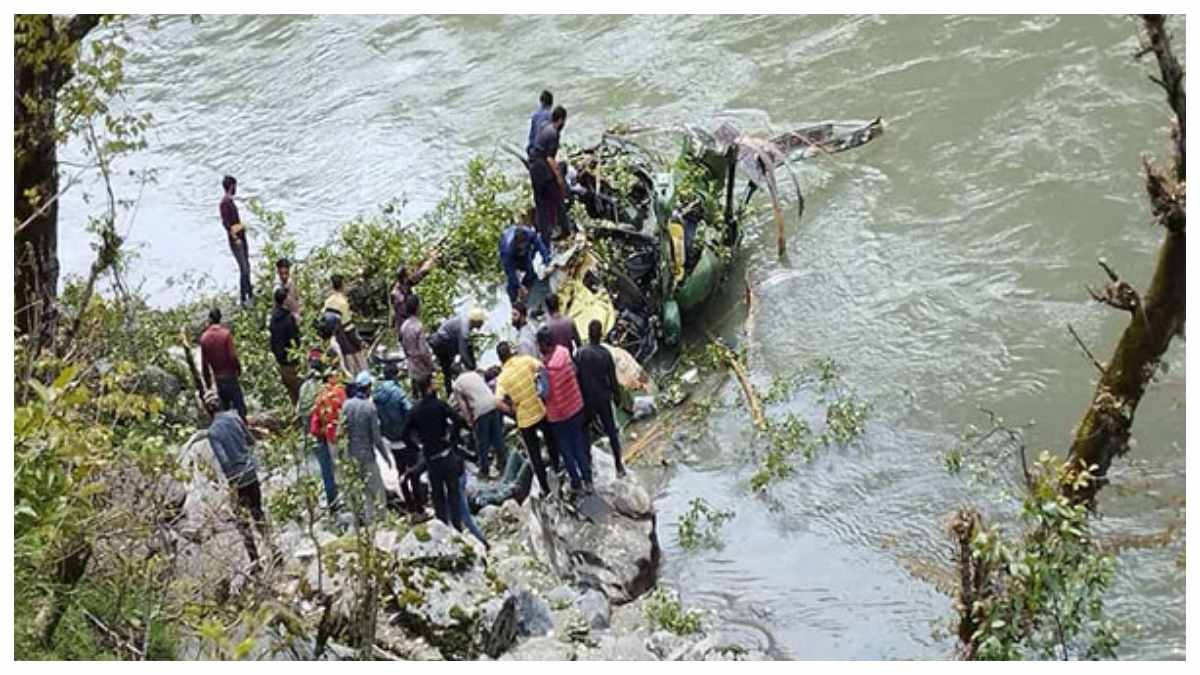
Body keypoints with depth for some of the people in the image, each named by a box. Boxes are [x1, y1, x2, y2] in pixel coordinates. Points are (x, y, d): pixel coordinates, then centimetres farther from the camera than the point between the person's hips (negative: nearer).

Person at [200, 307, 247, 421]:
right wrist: (239, 368, 4)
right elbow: (233, 356, -15)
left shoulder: (204, 337, 0)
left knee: (223, 408, 13)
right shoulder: (226, 333, -12)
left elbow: (204, 364, 3)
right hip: (230, 376, -4)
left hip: (217, 378, 4)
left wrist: (208, 381, 12)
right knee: (239, 407, -2)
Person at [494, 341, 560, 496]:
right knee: (552, 445, 26)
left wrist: (513, 411, -4)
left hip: (525, 420, -1)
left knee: (535, 456, 15)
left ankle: (545, 488, 23)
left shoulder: (502, 377, -12)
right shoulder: (526, 360, -11)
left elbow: (499, 403, -21)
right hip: (542, 412, 1)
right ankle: (558, 472, 44)